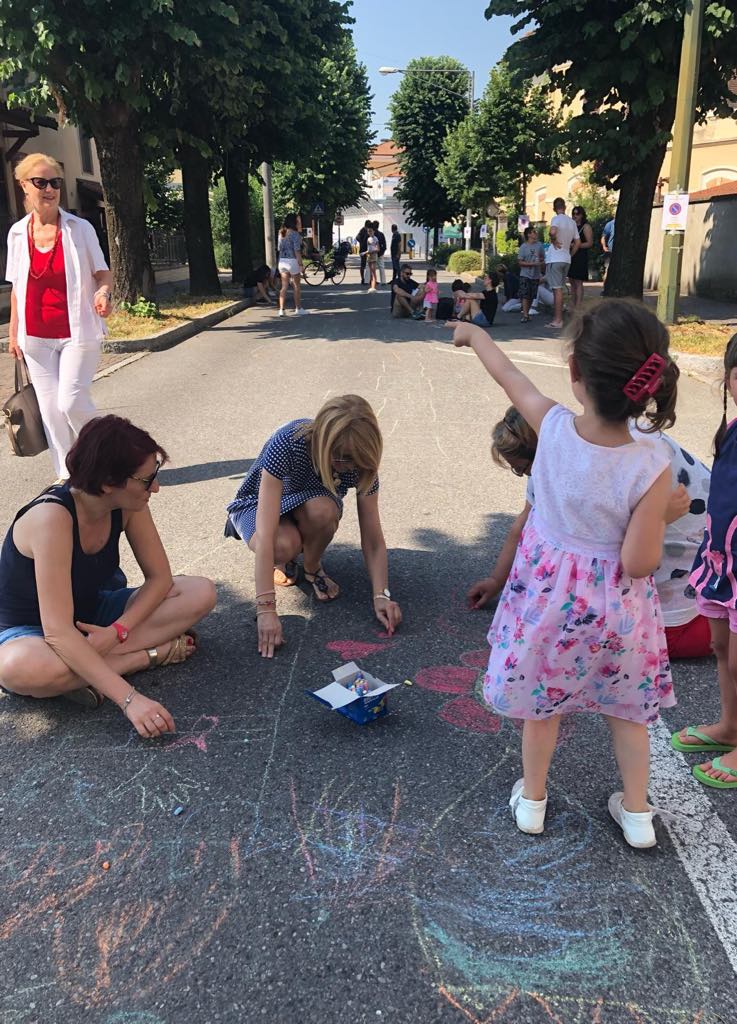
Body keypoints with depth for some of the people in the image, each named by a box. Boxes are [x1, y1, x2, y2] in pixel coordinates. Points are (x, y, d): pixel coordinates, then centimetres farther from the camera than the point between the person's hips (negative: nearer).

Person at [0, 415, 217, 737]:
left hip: (90, 617, 6)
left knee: (200, 593, -12)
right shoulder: (52, 517, -33)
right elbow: (58, 632, -38)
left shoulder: (127, 506, -14)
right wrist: (129, 699, -43)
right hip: (28, 631, -6)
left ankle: (84, 667, -18)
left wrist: (117, 631, -24)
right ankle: (151, 655, -22)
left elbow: (159, 578, -6)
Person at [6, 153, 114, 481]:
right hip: (36, 336, 4)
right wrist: (13, 332, 10)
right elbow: (17, 288, 11)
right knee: (50, 408, 4)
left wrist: (104, 292, -22)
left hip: (77, 331, -3)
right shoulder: (18, 233, 5)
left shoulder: (80, 229, -4)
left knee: (71, 402, -13)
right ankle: (67, 475, 15)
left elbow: (103, 273, 1)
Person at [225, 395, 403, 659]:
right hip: (259, 504, -3)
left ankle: (313, 567, -4)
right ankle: (282, 561, 0)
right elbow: (265, 535, -43)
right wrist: (266, 609, -47)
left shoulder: (360, 461, -25)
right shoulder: (287, 443, -38)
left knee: (323, 510, -36)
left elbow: (373, 539, -19)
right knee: (284, 545, -39)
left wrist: (382, 596, -34)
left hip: (310, 504, 3)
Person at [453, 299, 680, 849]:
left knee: (542, 704, 22)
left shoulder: (553, 426, -21)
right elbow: (640, 563, -21)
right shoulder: (651, 468, -27)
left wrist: (475, 334, 17)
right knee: (627, 709, 23)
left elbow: (510, 375, -1)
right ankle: (637, 813, 40)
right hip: (614, 609, -1)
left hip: (549, 596, 2)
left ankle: (531, 801, 42)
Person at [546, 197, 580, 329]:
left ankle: (557, 320, -7)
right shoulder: (572, 222, 11)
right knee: (559, 289, 14)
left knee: (557, 289, -7)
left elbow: (553, 231, -31)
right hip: (566, 259, 7)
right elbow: (577, 242, 13)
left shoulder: (556, 219, -9)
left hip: (555, 259, -7)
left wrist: (554, 241, -13)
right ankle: (558, 318, 18)